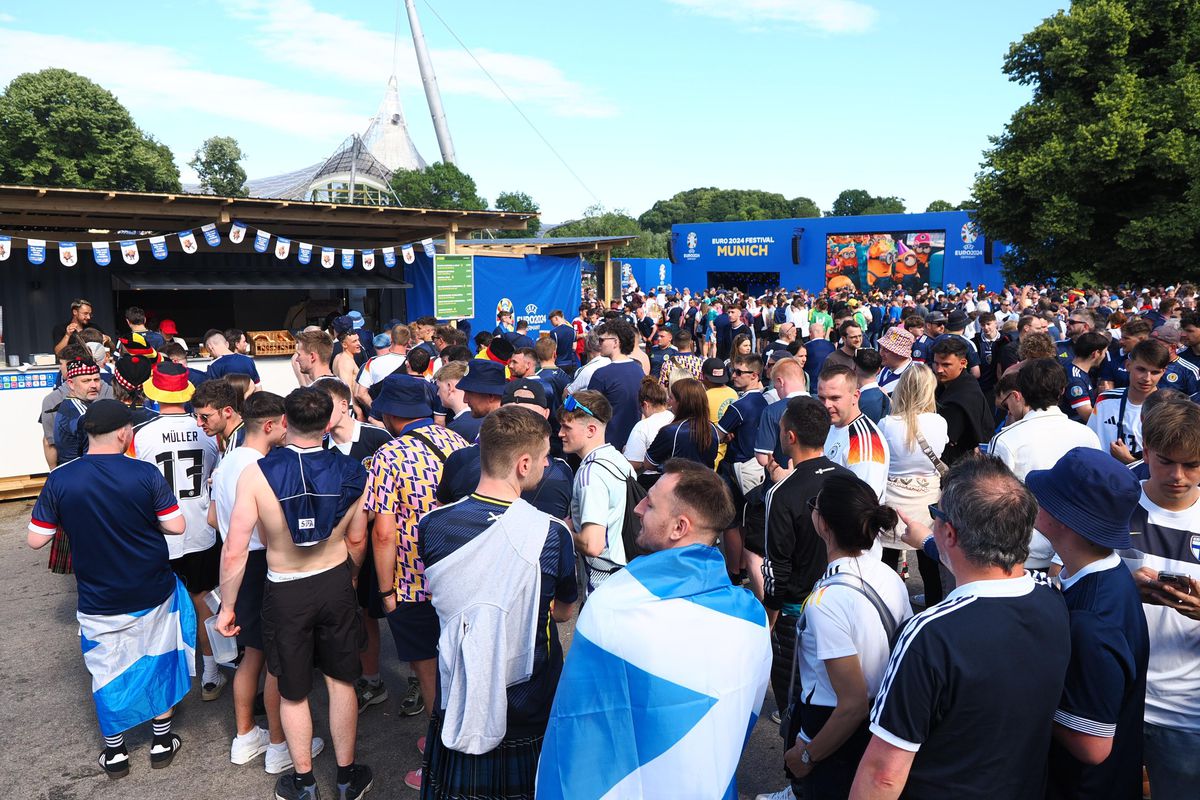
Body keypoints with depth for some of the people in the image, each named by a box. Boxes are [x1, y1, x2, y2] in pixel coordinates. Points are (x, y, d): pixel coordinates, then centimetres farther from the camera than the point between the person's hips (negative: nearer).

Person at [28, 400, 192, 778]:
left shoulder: (59, 480, -12)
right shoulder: (145, 474, -16)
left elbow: (35, 540, -5)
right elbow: (176, 526, -12)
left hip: (99, 602, 1)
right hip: (153, 594, -1)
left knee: (108, 674, 17)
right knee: (160, 662, 18)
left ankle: (114, 753, 32)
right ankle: (163, 742, 31)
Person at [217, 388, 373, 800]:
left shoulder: (256, 473, -20)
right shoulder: (350, 472, -12)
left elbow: (234, 551, -19)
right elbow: (356, 540, 1)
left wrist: (227, 606, -5)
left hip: (285, 592, -2)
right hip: (335, 584, 2)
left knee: (293, 691, 18)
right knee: (340, 681, 19)